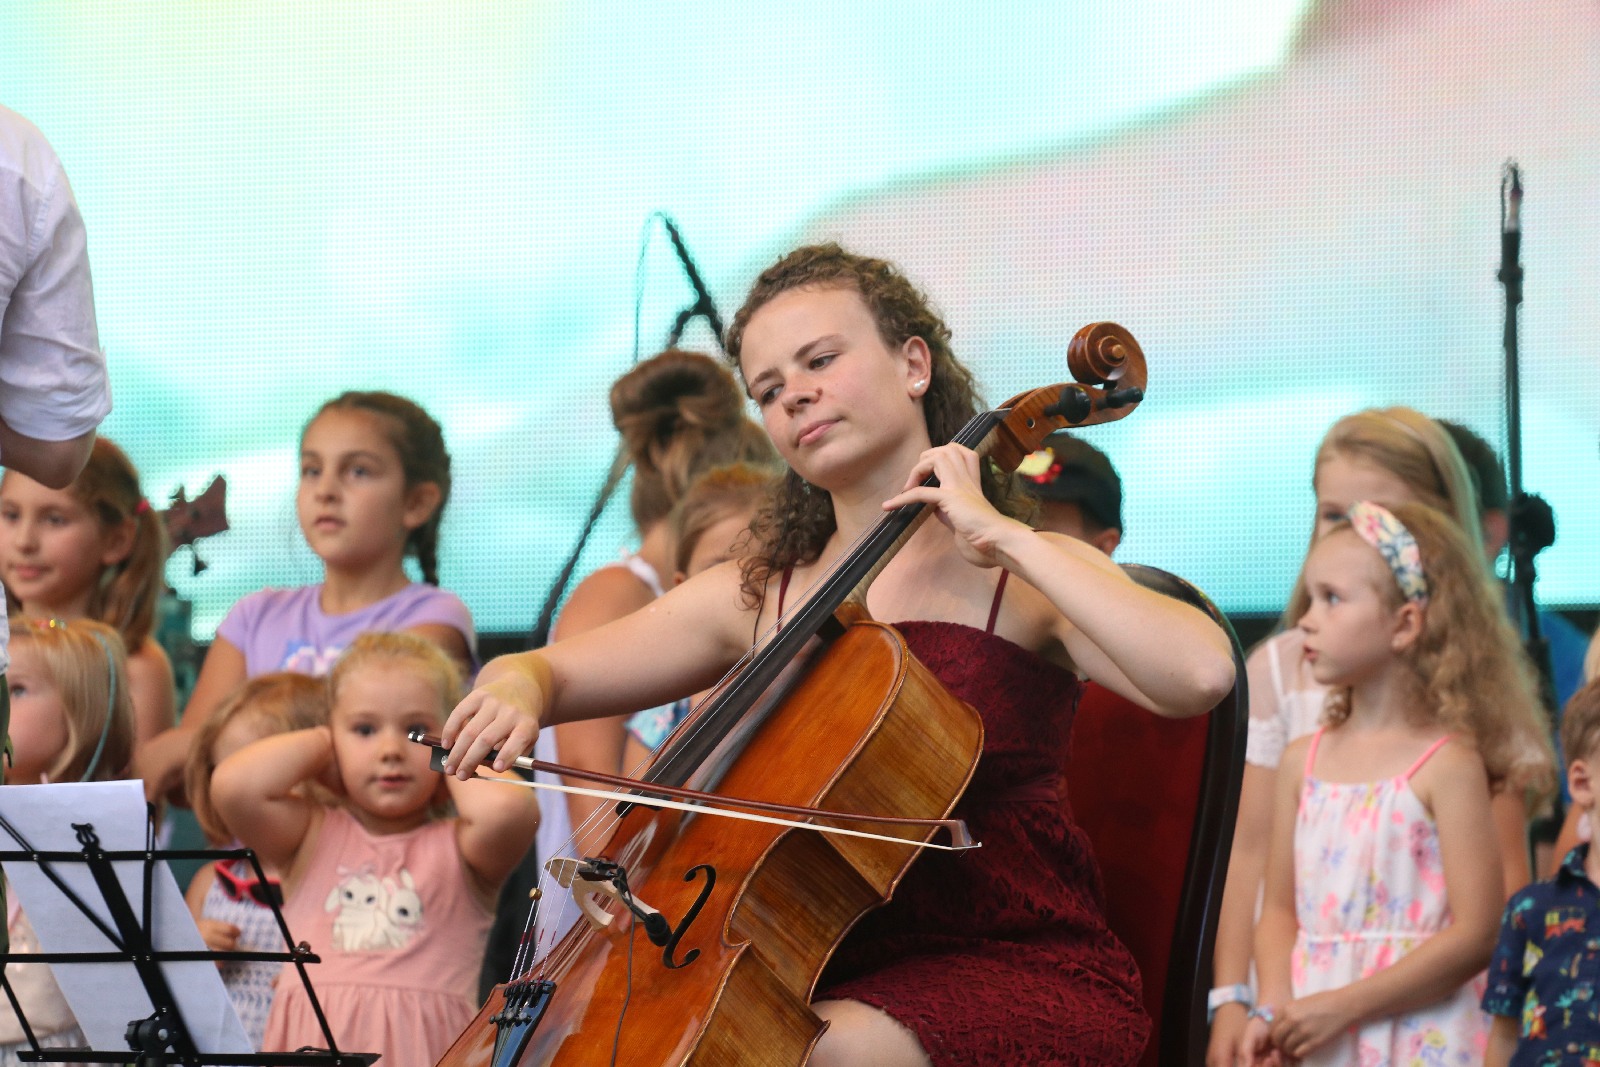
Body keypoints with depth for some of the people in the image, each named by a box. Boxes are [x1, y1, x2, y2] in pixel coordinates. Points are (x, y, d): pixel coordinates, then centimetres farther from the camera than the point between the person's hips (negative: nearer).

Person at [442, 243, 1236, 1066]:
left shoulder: (1020, 581, 0)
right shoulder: (754, 599, 13)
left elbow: (1199, 674, -20)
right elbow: (548, 670, 18)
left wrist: (1002, 534, -14)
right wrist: (516, 689, -9)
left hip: (1015, 976, -4)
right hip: (827, 977, 4)